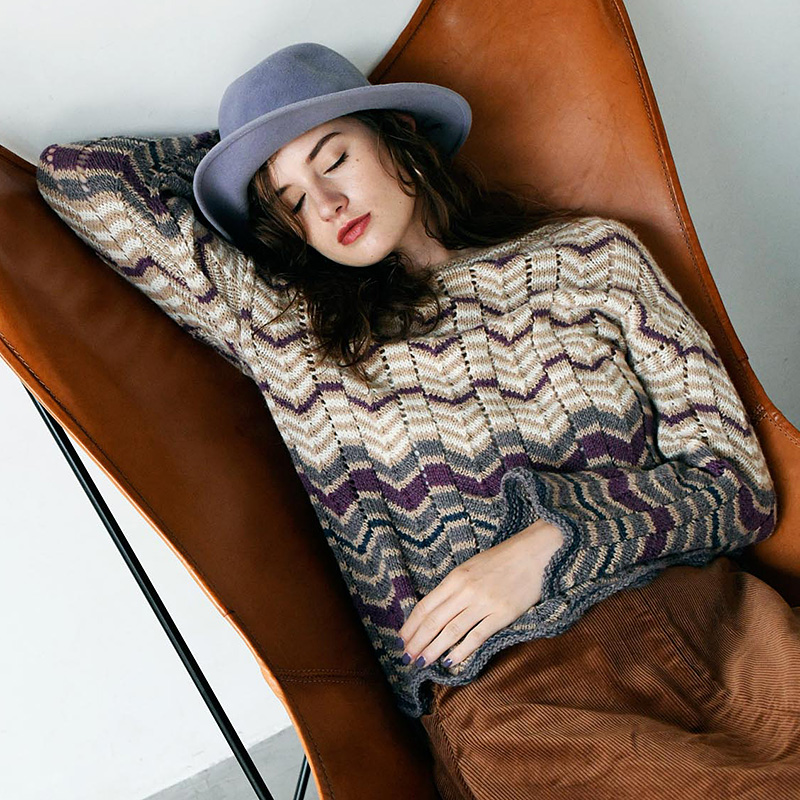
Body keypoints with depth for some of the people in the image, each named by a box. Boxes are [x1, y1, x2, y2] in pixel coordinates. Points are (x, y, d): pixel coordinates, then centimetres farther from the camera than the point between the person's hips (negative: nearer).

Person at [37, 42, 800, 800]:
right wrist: (245, 149, 22)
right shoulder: (280, 323, 9)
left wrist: (546, 545, -7)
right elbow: (76, 177, 13)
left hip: (693, 610, 4)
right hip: (500, 688, -3)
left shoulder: (592, 255, 10)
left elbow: (737, 484, 7)